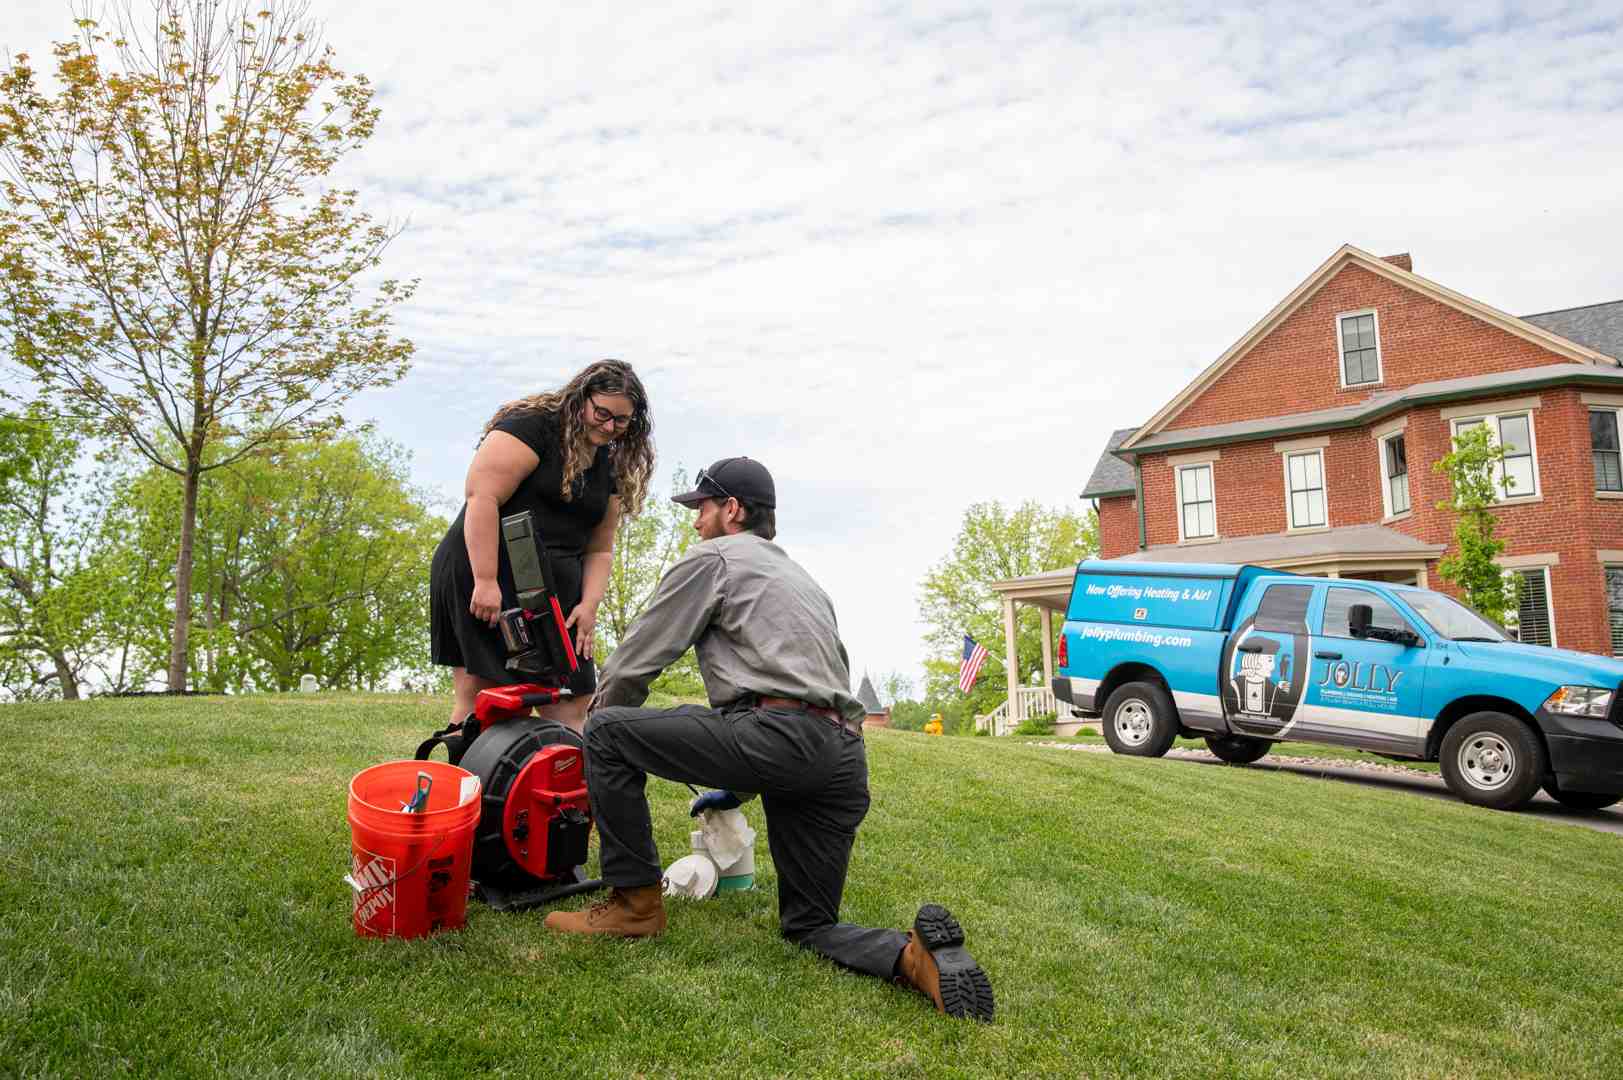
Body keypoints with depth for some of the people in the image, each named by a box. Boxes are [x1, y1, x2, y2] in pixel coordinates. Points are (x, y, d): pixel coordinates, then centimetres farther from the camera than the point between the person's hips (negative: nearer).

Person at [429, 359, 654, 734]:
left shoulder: (610, 464, 15)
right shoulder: (532, 425, -7)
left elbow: (599, 548, 16)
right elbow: (482, 496, -16)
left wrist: (588, 606, 2)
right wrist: (485, 580, -21)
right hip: (482, 574, -7)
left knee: (571, 703, 1)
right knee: (479, 694, -7)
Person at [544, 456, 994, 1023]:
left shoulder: (712, 558, 9)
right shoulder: (802, 578, 34)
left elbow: (634, 663, 8)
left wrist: (595, 720, 28)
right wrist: (739, 785, 41)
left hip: (776, 733, -8)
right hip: (845, 758, 9)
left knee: (609, 733, 4)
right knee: (809, 926, 16)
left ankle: (634, 901, 8)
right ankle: (914, 954, -13)